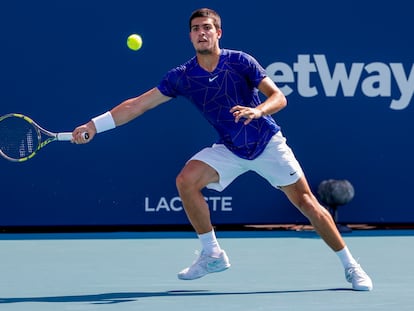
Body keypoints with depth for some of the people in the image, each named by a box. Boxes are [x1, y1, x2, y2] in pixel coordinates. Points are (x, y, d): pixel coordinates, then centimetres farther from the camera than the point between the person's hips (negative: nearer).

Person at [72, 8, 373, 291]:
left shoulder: (240, 61, -14)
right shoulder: (182, 76, -7)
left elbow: (278, 97, -15)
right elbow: (138, 104, -6)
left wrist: (257, 110, -37)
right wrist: (94, 125, -13)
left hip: (267, 142, -3)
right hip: (229, 149, 3)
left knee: (306, 202, -6)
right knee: (186, 180, -20)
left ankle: (350, 266, 8)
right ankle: (212, 254, -6)